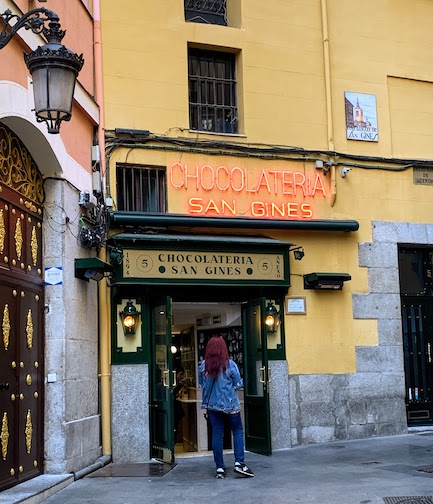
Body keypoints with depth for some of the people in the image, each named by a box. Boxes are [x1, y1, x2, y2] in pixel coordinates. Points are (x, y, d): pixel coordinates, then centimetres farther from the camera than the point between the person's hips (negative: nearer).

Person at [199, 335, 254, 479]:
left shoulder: (203, 365, -5)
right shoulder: (230, 365, -11)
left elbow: (201, 384, 6)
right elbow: (238, 384, -5)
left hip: (212, 404, 3)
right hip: (230, 404, -3)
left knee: (217, 434, 7)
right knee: (238, 431, 9)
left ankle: (220, 468, 9)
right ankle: (239, 463, -1)